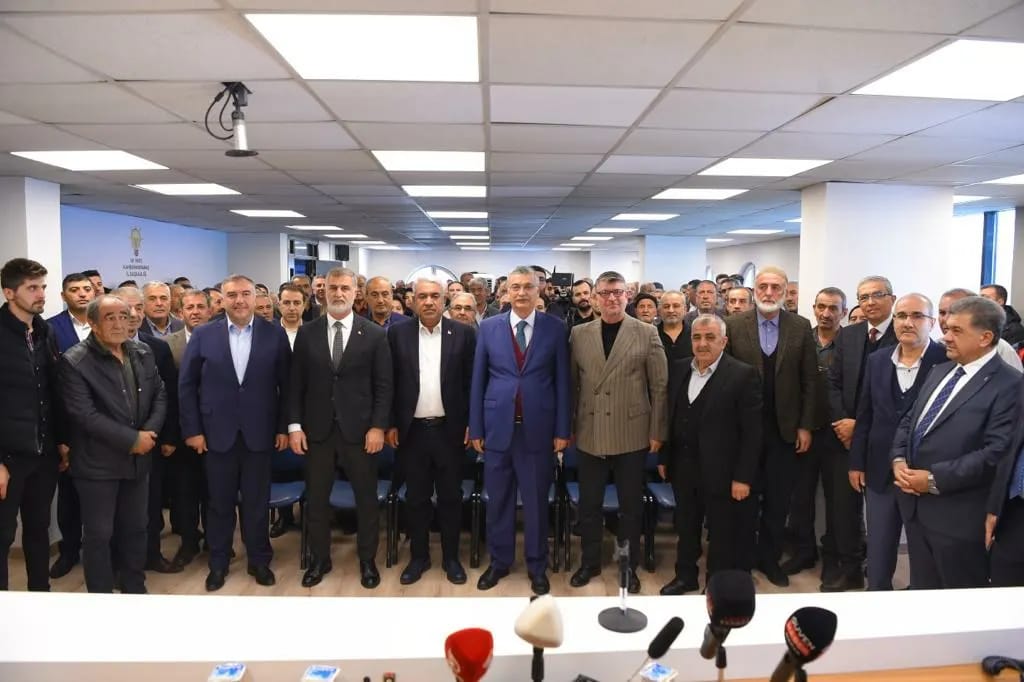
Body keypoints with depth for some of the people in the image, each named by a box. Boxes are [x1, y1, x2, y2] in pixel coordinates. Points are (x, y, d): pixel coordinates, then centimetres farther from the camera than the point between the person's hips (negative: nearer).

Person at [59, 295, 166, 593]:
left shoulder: (143, 353, 4)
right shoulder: (75, 362, -13)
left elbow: (160, 395, 6)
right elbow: (85, 414, -20)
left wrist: (150, 432, -10)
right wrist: (131, 439, -19)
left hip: (138, 459, 5)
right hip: (97, 463, -5)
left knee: (136, 528, 16)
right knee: (98, 534, 6)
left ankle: (135, 590, 31)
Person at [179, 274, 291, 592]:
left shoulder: (275, 334, -2)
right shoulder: (203, 335, 0)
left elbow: (286, 384, 0)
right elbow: (186, 384, 2)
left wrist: (284, 427, -2)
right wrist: (192, 429, -2)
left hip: (259, 434, 0)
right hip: (217, 433, 1)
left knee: (257, 502, 10)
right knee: (220, 503, 12)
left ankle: (259, 560, 27)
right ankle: (218, 563, 29)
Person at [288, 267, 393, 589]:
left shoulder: (375, 334, -1)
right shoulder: (306, 333, 4)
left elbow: (384, 385, -2)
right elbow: (296, 383, 4)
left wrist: (378, 426, -9)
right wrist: (294, 425, -2)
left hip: (359, 430, -1)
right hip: (317, 430, 2)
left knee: (366, 498, 9)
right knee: (316, 499, 11)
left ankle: (367, 560, 26)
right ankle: (319, 560, 29)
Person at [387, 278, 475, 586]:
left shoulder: (464, 333, -1)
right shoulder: (398, 334, 2)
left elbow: (472, 382, 0)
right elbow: (390, 383, 4)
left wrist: (472, 424, -3)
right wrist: (390, 424, 1)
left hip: (450, 429, -1)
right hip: (412, 430, 1)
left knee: (450, 497, 9)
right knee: (416, 498, 12)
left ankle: (451, 557, 24)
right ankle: (418, 557, 26)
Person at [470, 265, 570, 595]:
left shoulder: (555, 328, 0)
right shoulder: (488, 327, 2)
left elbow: (562, 381, 1)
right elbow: (478, 379, 4)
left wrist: (562, 430, -2)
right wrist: (475, 428, 2)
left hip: (538, 428, -1)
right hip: (498, 426, 1)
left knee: (536, 501, 10)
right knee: (498, 500, 13)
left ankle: (537, 566, 27)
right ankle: (499, 561, 31)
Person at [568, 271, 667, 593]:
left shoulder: (647, 333, -2)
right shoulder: (579, 334, 4)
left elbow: (660, 386, -2)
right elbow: (572, 384, 6)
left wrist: (657, 432, -4)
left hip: (632, 435, -1)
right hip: (590, 435, 2)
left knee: (631, 505, 11)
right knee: (589, 504, 12)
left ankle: (629, 566, 29)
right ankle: (590, 562, 31)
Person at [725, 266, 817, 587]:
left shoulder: (801, 327, 1)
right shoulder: (734, 325, -3)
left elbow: (809, 380, 2)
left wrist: (805, 426, -1)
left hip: (784, 428, 1)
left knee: (778, 500, 11)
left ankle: (770, 559, 28)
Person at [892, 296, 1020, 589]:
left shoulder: (1008, 384, -13)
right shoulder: (940, 371, 12)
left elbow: (996, 452, -21)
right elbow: (908, 421, 15)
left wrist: (935, 479, -20)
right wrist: (899, 460, -3)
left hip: (958, 514, -7)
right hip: (915, 504, 7)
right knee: (922, 591, 20)